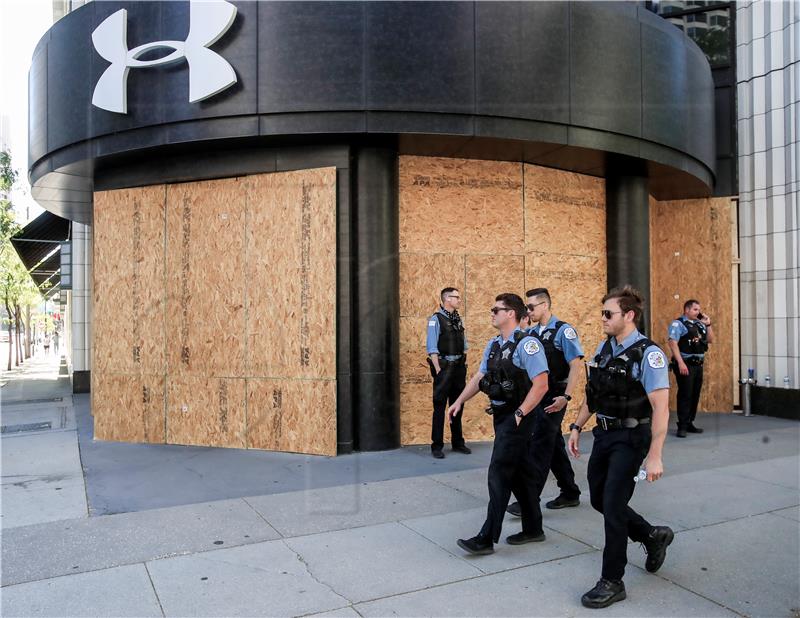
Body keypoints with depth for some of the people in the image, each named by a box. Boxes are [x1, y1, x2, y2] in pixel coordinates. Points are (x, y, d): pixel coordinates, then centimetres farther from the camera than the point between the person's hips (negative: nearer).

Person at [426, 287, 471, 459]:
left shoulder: (458, 319, 11)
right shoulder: (436, 319, -9)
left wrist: (464, 365, 11)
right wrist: (438, 370, -16)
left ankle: (458, 443, 26)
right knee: (440, 407, -1)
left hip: (459, 368, 7)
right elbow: (432, 348, -13)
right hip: (444, 367, -7)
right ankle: (437, 446, 8)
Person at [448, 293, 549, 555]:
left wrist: (519, 414, -21)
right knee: (520, 472, 17)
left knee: (499, 474, -6)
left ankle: (487, 538, 2)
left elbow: (541, 384, -21)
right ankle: (533, 529, 30)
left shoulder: (526, 344, -16)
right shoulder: (493, 345, 11)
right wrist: (459, 402, 8)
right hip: (500, 415, 8)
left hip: (517, 417, -8)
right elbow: (479, 377, 17)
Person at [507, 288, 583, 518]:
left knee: (540, 446, -6)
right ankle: (570, 493, 30)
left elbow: (576, 364, -15)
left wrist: (566, 396, -22)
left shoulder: (563, 331, -11)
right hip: (536, 396, 7)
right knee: (554, 445, 15)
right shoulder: (531, 333, 8)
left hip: (554, 398, -7)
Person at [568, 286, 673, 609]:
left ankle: (612, 582, 13)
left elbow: (660, 409, -21)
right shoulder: (604, 348, 5)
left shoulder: (648, 355, -17)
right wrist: (577, 427, 12)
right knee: (598, 498, 15)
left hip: (630, 438, -8)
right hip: (604, 434, 8)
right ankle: (652, 536, 38)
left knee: (613, 505, -4)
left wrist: (654, 456, -24)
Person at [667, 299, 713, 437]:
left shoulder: (700, 324, 16)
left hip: (698, 365, 8)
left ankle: (689, 423, 21)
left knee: (695, 395, 11)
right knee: (685, 395, -6)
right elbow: (672, 343, -16)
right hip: (685, 365, -7)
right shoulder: (678, 324, -7)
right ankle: (682, 426, -1)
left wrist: (708, 324, 4)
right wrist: (680, 363, -23)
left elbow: (711, 340, 18)